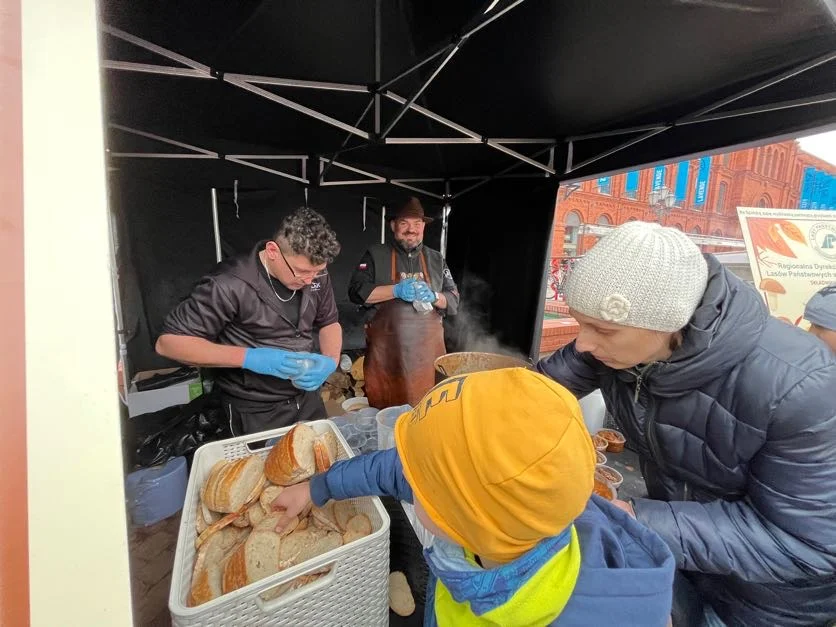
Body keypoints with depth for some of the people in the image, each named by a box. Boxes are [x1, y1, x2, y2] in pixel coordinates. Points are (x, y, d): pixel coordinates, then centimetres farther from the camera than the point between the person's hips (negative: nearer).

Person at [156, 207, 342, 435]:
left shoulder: (315, 274, -9)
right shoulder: (231, 285, -25)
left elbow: (329, 322, 5)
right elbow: (168, 342, -18)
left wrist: (331, 361, -16)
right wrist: (248, 357, -30)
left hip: (307, 397, 5)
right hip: (255, 411, -5)